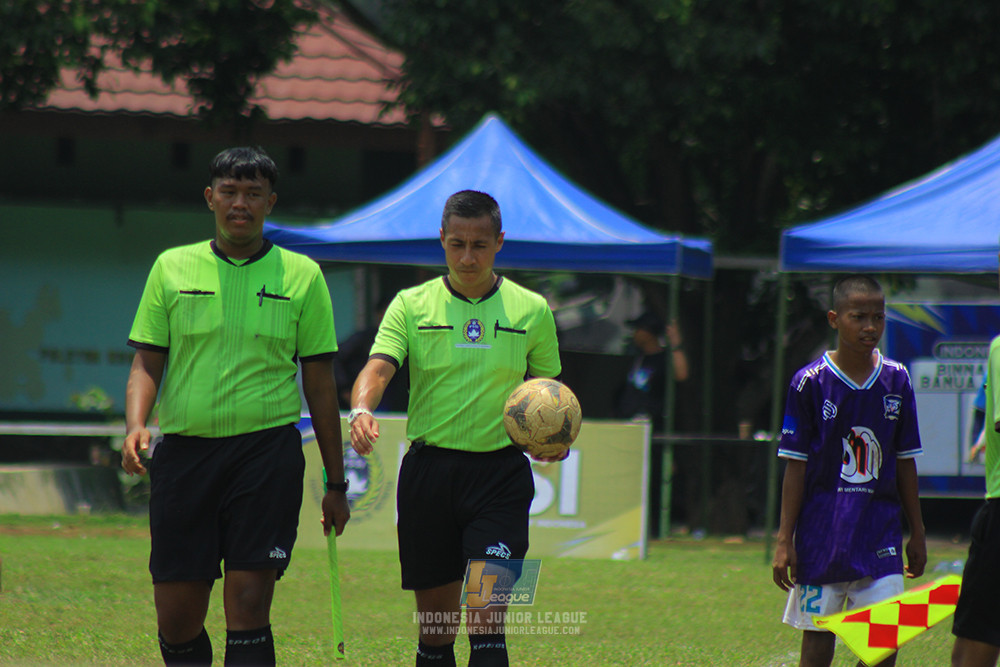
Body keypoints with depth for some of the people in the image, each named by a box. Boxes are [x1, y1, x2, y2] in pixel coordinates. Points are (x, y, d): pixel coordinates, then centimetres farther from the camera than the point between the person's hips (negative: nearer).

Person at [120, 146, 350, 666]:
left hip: (267, 450, -2)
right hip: (183, 449, 2)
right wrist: (135, 425, -12)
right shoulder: (172, 268, 9)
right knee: (177, 619, 2)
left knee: (248, 609, -10)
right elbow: (146, 361, 9)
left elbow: (320, 383, 9)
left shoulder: (301, 275, 6)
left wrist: (336, 483, 8)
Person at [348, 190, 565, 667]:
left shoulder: (531, 310, 7)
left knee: (486, 620, -14)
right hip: (428, 469, 1)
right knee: (434, 622, 8)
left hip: (499, 471, -1)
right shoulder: (412, 305, 5)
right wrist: (361, 410, -30)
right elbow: (377, 368, -8)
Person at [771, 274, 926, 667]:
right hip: (822, 532, -3)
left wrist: (917, 532, 14)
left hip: (880, 532, 3)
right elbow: (795, 467, -2)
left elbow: (905, 462, 12)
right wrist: (785, 540, -5)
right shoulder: (811, 383, -5)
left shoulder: (896, 381, 5)